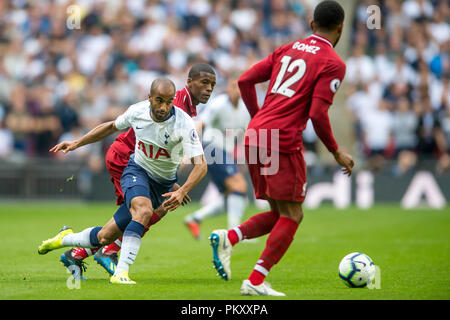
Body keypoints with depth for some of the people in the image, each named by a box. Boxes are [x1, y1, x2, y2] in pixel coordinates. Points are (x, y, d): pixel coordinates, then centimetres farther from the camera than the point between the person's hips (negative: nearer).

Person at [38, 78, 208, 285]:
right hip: (137, 170, 0)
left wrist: (181, 192, -46)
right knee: (144, 210, -30)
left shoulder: (184, 124, -25)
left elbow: (200, 165, -30)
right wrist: (76, 143, 9)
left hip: (162, 184, 0)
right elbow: (111, 127, 10)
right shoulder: (137, 111, -13)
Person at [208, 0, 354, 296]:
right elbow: (318, 114, -12)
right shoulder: (333, 64, -3)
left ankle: (229, 237, -6)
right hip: (284, 142, -7)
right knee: (292, 216, 3)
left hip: (254, 136, 7)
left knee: (281, 214, 16)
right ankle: (255, 281, -5)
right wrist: (336, 153, 0)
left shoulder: (287, 49, 18)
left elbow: (245, 80, 15)